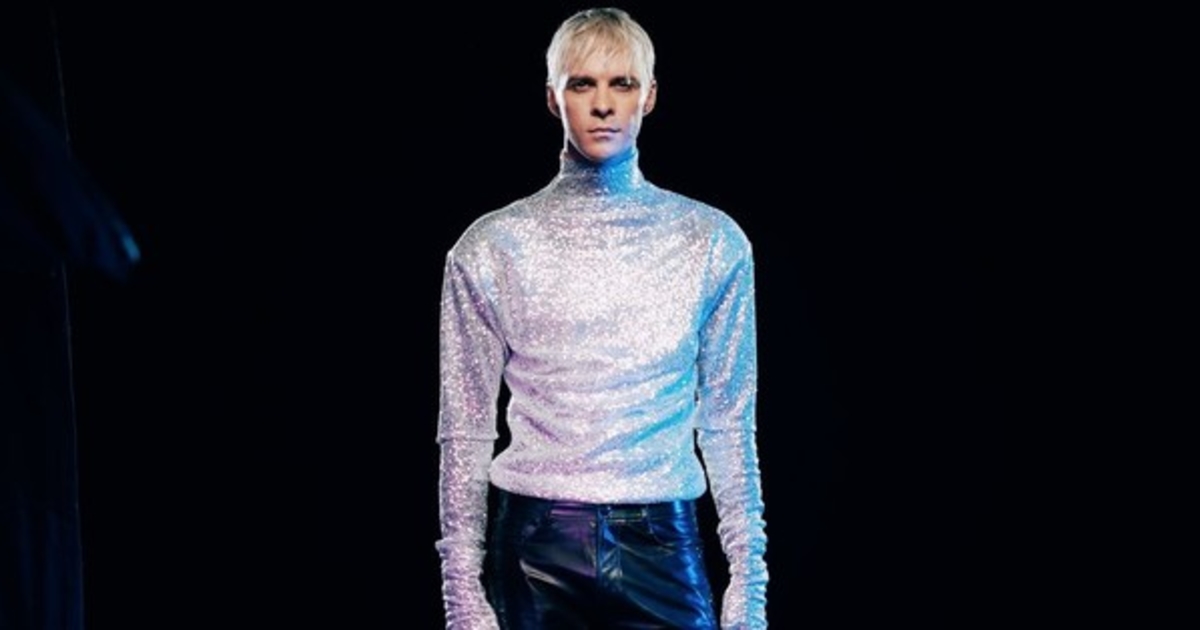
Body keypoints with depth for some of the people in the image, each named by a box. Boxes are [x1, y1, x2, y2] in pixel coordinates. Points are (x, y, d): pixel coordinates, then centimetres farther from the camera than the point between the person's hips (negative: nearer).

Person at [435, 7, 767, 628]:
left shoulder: (712, 242, 4)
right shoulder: (491, 246, 1)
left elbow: (728, 425, 7)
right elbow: (465, 431, 3)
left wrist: (749, 579, 3)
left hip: (660, 551, 1)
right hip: (534, 552, 0)